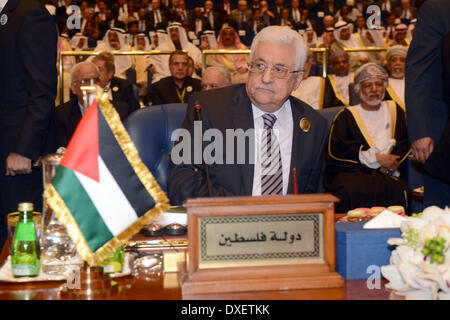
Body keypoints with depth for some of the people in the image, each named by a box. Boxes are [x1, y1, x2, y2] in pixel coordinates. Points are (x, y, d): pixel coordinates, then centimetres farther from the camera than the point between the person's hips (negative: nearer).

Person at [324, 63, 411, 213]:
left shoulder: (394, 110, 25)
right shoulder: (346, 116, 14)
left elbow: (405, 142, 13)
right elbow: (335, 151, 0)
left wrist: (390, 163, -8)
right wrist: (376, 158, -6)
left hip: (386, 173, 2)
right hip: (351, 172, -2)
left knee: (400, 190, -33)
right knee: (352, 192, -38)